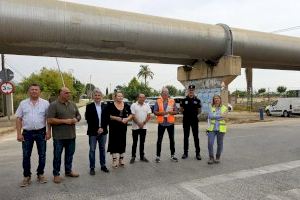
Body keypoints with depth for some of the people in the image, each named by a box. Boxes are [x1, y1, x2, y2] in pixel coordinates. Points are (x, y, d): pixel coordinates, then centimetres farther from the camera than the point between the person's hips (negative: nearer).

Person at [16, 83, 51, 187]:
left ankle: (40, 174, 24)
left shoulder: (45, 103, 0)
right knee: (26, 156, 6)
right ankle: (27, 177, 20)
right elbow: (19, 119, 4)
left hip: (41, 132, -1)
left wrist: (48, 132, -5)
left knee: (42, 155, 8)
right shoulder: (23, 103, 4)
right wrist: (19, 133, -2)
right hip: (27, 133, 1)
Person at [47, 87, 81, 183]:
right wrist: (65, 121, -20)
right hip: (59, 136, -5)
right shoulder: (54, 105, -9)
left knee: (70, 154, 16)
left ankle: (68, 171, 32)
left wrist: (76, 119, -6)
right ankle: (56, 174, 20)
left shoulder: (72, 104, 9)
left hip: (71, 135, 6)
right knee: (57, 155, 6)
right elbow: (50, 120, -16)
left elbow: (78, 115, 18)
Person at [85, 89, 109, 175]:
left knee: (102, 149, 12)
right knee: (92, 150, 4)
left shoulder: (105, 106, 6)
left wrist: (102, 128, -10)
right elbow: (88, 120, -7)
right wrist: (96, 129, -13)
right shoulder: (89, 106, -3)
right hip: (93, 132, -3)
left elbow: (106, 119, 3)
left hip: (103, 131, 3)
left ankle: (103, 165, 25)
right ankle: (92, 168, 15)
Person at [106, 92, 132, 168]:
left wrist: (127, 119, -11)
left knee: (122, 142, 10)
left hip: (123, 127, 4)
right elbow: (108, 115, -8)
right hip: (114, 127, -4)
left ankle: (121, 159, 23)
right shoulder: (111, 105, -3)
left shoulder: (126, 105, 7)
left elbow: (130, 114, 9)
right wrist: (116, 118, -19)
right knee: (114, 142, -3)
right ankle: (114, 160, 5)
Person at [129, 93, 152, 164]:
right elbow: (133, 116, -8)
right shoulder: (133, 105, -3)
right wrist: (138, 124, -15)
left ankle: (142, 156, 21)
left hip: (144, 127, 3)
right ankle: (133, 156, 13)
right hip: (135, 127, -3)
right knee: (134, 142, 3)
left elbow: (148, 116, 1)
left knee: (142, 142, 11)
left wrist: (143, 123, -11)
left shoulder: (147, 106, 7)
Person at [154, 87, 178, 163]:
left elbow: (175, 111, 4)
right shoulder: (158, 101, 0)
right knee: (159, 140, 3)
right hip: (161, 123, -1)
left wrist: (171, 112, -15)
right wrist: (161, 113, -19)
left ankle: (172, 155, 24)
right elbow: (155, 112, -3)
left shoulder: (172, 101, 4)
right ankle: (158, 156, 13)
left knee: (172, 139, 10)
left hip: (170, 123, 2)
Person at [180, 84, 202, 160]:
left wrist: (197, 113, -12)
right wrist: (182, 110, -11)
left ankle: (198, 153, 11)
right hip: (186, 120, 1)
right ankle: (185, 152, 17)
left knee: (196, 137, 2)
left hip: (194, 120, 0)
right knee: (186, 137, 7)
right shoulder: (184, 100, 4)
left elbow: (199, 111, 6)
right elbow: (181, 110, 7)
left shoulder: (197, 100, 4)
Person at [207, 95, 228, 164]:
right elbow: (210, 116, -9)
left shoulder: (224, 108, 3)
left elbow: (224, 117, -9)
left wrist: (215, 117, -14)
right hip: (212, 128, 0)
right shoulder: (211, 108, 5)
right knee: (210, 143, -8)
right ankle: (211, 158, 5)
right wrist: (220, 116, -13)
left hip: (221, 128, 0)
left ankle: (217, 157, 25)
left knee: (219, 144, 8)